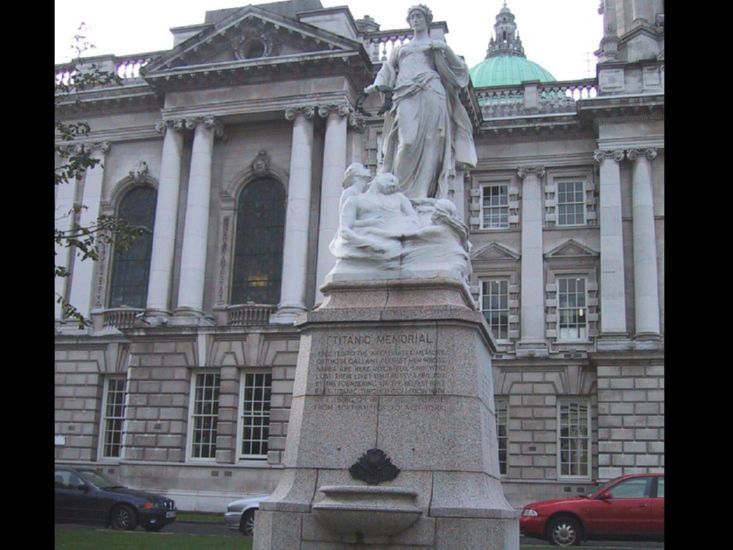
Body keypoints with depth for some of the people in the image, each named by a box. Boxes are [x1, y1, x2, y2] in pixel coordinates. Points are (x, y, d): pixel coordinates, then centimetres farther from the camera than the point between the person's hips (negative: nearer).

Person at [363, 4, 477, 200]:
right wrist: (376, 85, 2)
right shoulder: (399, 49, 32)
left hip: (430, 94, -1)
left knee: (429, 144, -14)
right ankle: (400, 192, -19)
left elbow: (459, 67, 15)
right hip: (405, 96, 1)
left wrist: (443, 50, 0)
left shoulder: (437, 45, 26)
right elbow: (387, 70, 22)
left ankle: (423, 195, -19)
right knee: (409, 141, -21)